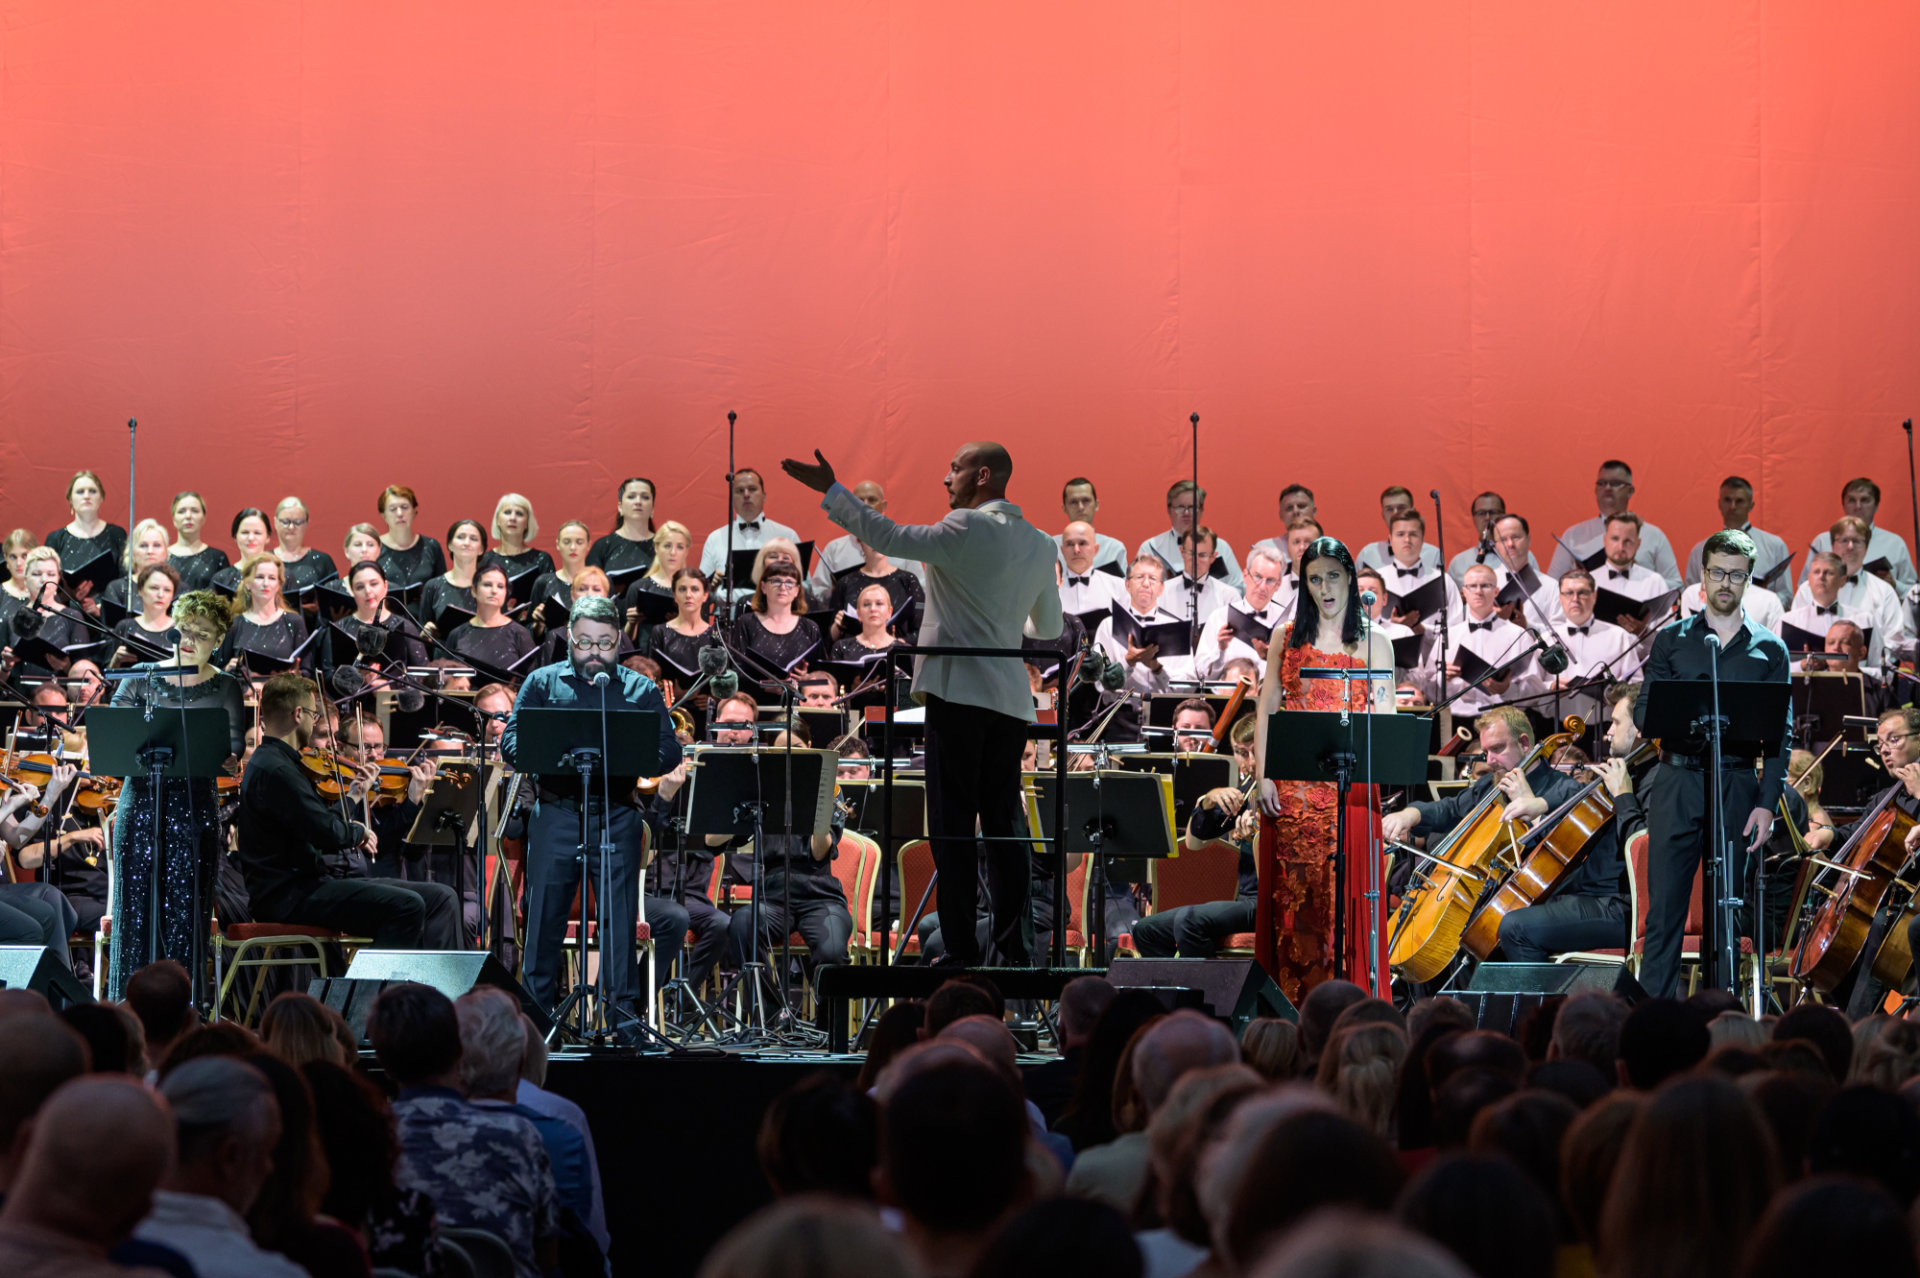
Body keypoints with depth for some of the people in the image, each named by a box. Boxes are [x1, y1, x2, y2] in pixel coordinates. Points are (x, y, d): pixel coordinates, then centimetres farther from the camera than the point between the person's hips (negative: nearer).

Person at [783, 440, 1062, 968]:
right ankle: (1014, 946, 7)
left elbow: (890, 537, -14)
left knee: (953, 827, -4)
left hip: (959, 691, -7)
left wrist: (832, 492, -7)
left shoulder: (967, 529, -9)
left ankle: (961, 949, -6)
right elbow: (1050, 627, 23)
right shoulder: (1040, 544, 13)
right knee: (1004, 826, 9)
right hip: (1012, 701, 7)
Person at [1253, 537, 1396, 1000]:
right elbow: (1267, 710, 8)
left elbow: (1385, 718, 6)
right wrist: (1263, 775, -2)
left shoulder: (1373, 644, 9)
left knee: (1345, 890, -6)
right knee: (1293, 890, -1)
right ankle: (1293, 993, 4)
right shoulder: (1287, 638, 11)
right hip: (1293, 785, 1)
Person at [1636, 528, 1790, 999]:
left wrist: (1767, 802, -5)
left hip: (1737, 788, 0)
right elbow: (1643, 713, 6)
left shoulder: (1769, 649, 9)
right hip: (1677, 785, 0)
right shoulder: (1671, 639, 10)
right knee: (1664, 906, -3)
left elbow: (1782, 732, 5)